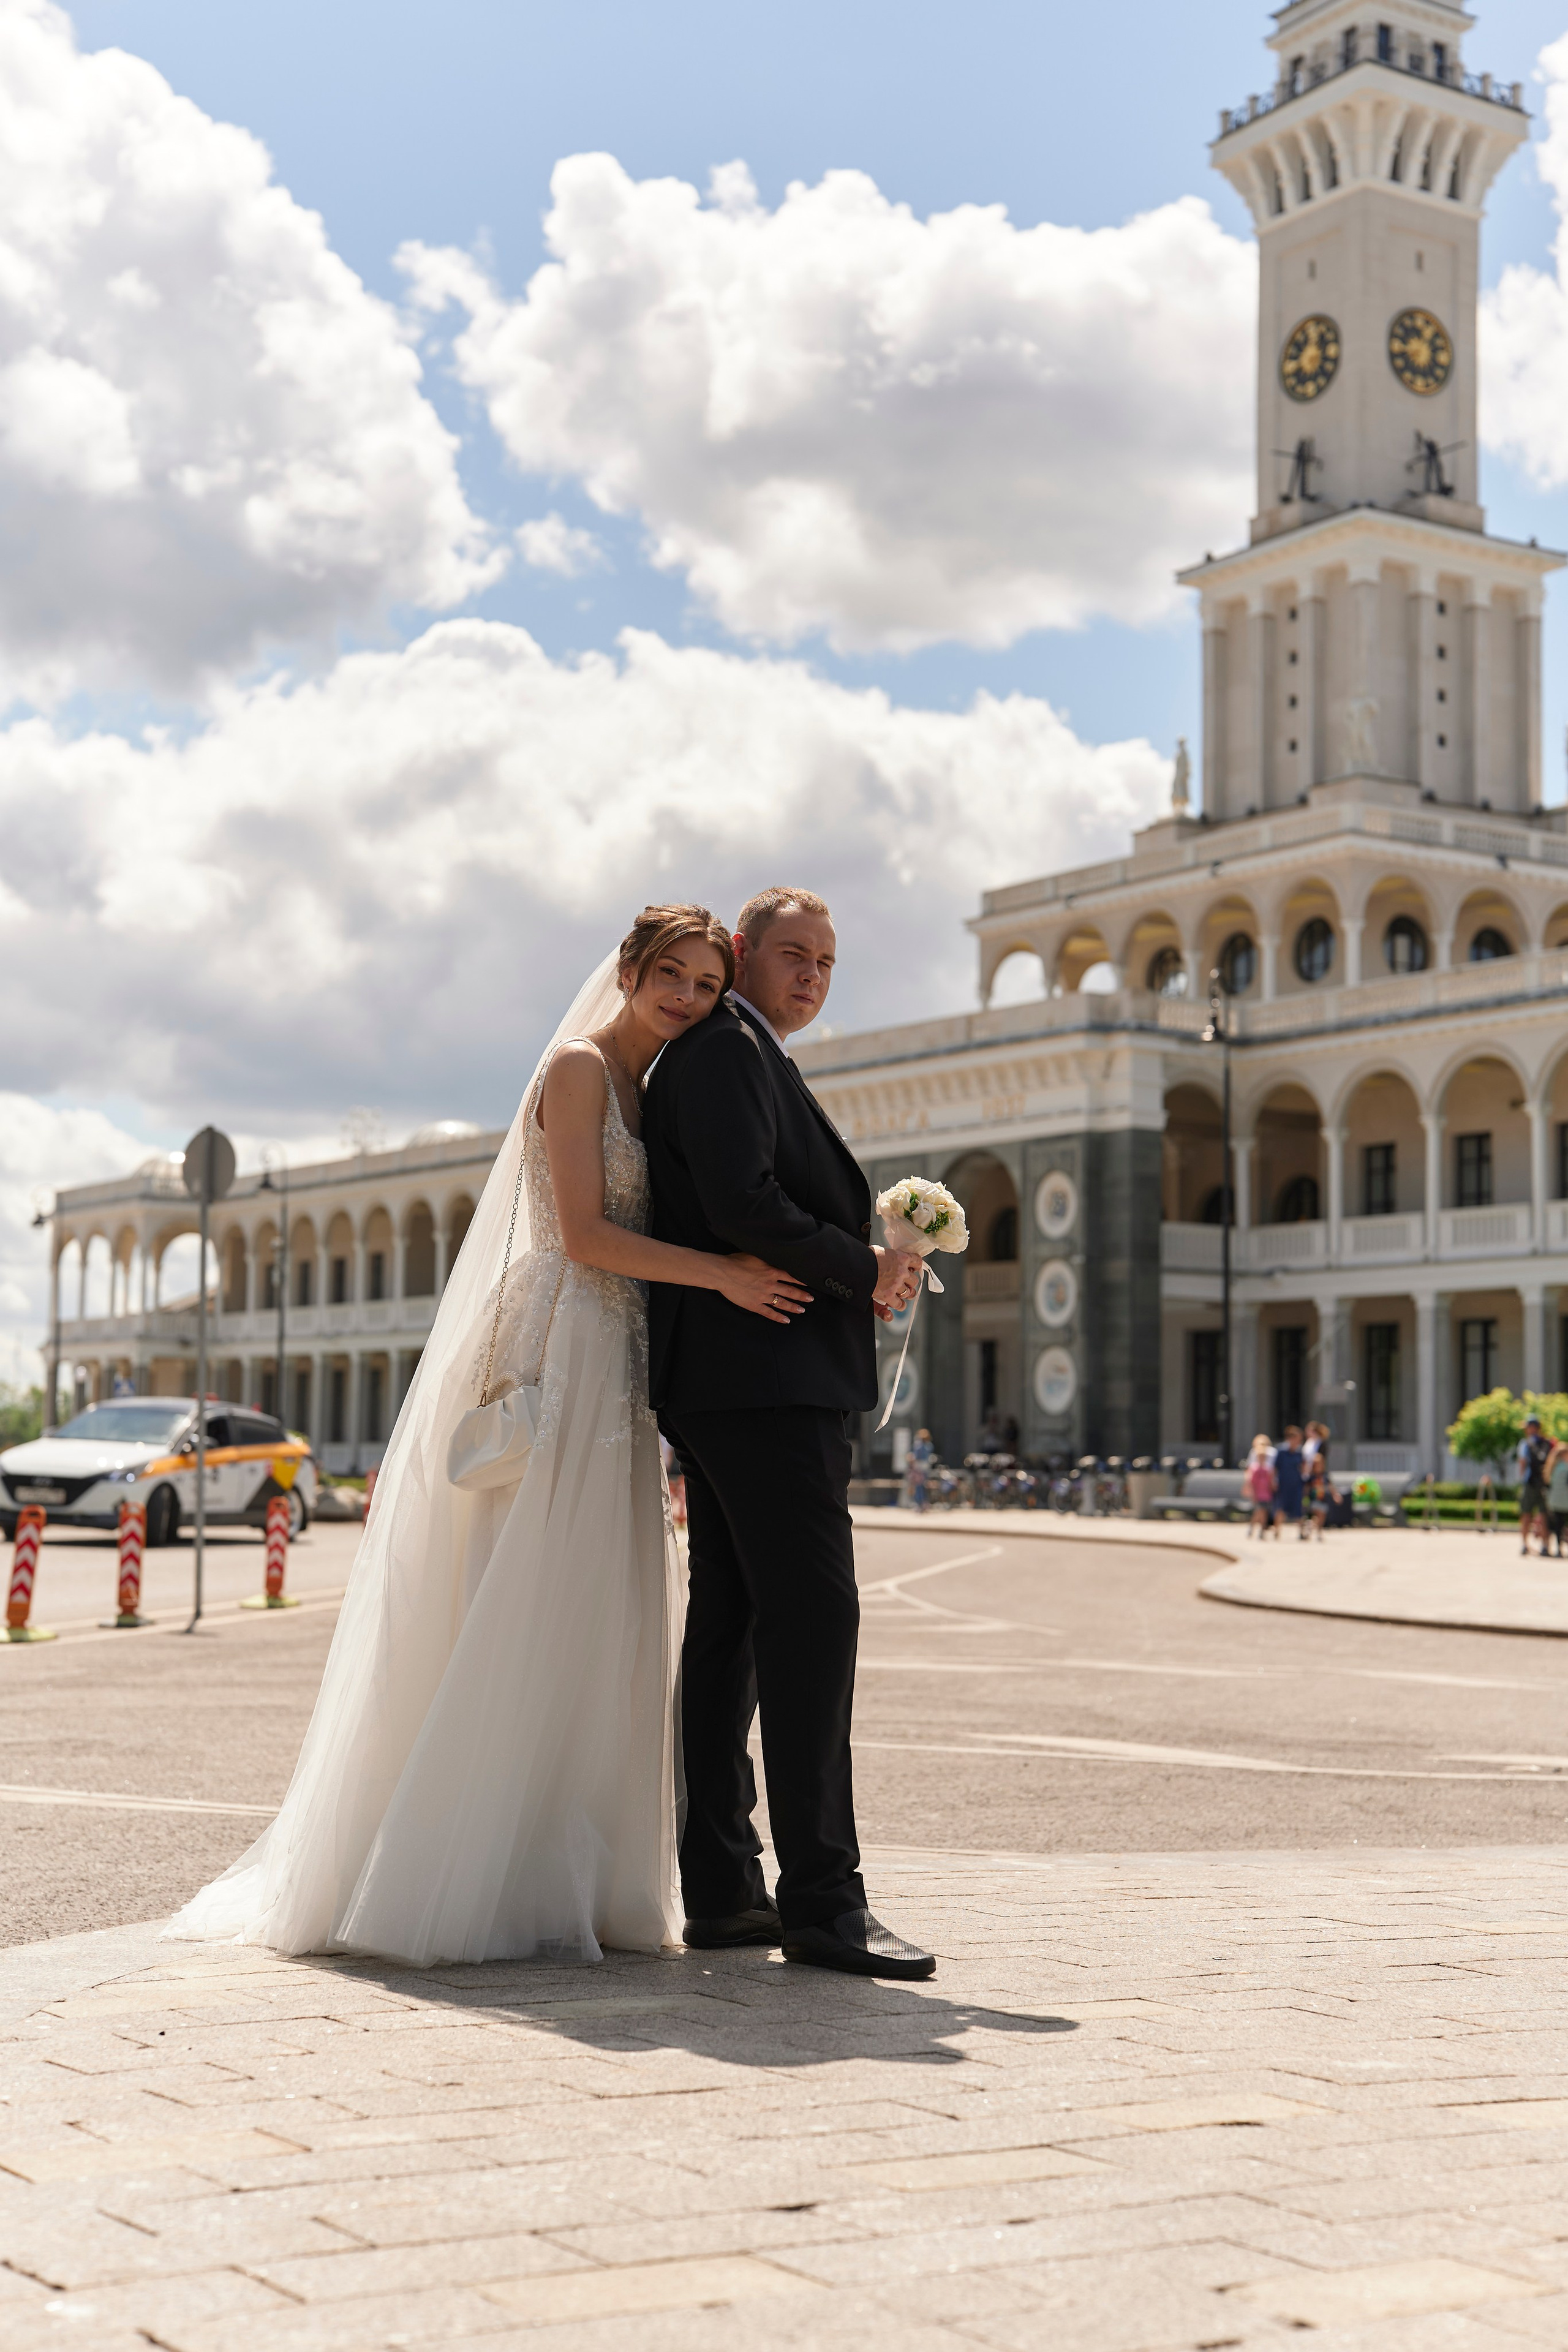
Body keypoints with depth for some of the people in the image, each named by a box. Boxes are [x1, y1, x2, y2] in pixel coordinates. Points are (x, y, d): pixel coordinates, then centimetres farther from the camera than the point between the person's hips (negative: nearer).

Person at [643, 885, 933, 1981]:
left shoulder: (744, 1058, 27)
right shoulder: (724, 1048, -6)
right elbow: (742, 1205, -19)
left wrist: (874, 1260, 7)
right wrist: (866, 1273, -9)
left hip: (734, 1386, 11)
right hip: (764, 1377, -11)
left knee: (733, 1627, 9)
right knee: (814, 1616, -13)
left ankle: (721, 1891, 12)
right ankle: (823, 1900, -13)